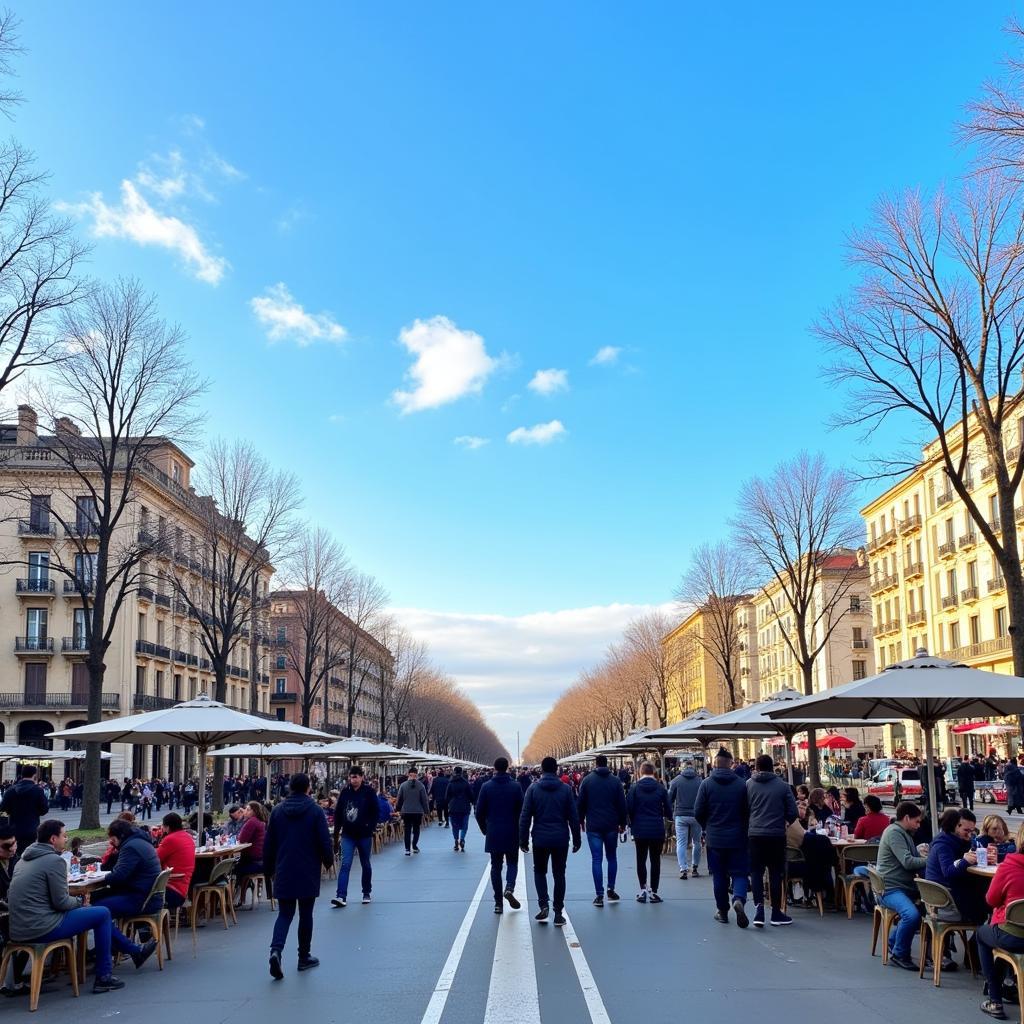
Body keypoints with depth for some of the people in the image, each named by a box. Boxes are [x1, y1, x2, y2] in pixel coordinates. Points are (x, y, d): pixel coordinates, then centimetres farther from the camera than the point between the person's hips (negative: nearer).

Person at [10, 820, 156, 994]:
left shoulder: (25, 858, 14)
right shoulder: (54, 860, -15)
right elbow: (61, 902, -16)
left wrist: (75, 901, 13)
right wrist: (78, 901, 5)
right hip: (41, 930, -10)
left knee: (99, 913, 21)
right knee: (103, 913, 3)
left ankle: (135, 951, 29)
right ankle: (103, 977, 8)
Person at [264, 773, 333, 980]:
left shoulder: (278, 811, 2)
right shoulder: (315, 811, -7)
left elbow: (269, 843, 7)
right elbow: (325, 841, -7)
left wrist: (268, 869, 17)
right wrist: (328, 861, 11)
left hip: (284, 873, 2)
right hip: (308, 873, -2)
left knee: (284, 914, 7)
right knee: (306, 914, 10)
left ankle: (276, 950, -17)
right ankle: (304, 957, 17)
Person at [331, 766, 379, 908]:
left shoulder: (369, 792, -6)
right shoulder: (345, 792, 2)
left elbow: (376, 812, -6)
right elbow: (338, 813, 8)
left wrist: (371, 827, -17)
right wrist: (336, 832, 6)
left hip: (364, 835, -1)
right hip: (348, 835, 1)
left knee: (365, 865, 12)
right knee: (345, 864, -9)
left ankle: (366, 893, 27)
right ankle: (341, 896, -14)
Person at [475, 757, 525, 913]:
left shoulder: (486, 787, -3)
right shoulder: (515, 786, -5)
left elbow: (480, 811, -2)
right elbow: (521, 810, -6)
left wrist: (485, 829, 12)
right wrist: (520, 830, 8)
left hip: (493, 834, 1)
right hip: (512, 833, -1)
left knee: (496, 866, 9)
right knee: (512, 862, 13)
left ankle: (498, 903, 7)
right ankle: (509, 888, -15)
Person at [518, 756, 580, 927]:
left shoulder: (533, 789, -3)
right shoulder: (565, 789, -1)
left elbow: (525, 816, -4)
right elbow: (573, 816, 0)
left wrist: (523, 840, 2)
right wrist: (576, 839, 7)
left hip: (540, 839, -1)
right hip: (561, 839, 1)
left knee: (539, 871, 17)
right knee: (559, 874, 10)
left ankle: (544, 905, -2)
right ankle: (558, 913, 10)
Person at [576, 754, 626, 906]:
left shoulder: (587, 780, -1)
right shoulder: (615, 781, 1)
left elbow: (580, 802, 1)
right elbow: (622, 804, 2)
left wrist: (581, 820, 12)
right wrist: (622, 823, 11)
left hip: (593, 826, -1)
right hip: (611, 826, 1)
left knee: (596, 859, 0)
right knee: (612, 857, 17)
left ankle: (599, 895, -4)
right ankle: (611, 890, 15)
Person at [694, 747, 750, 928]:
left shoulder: (706, 784, -6)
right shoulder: (741, 784, -6)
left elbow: (698, 812, -4)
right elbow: (748, 810, -3)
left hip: (715, 838, 0)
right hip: (737, 837, 0)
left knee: (719, 875, 11)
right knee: (739, 872, 6)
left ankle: (722, 911, 17)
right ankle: (739, 899, -20)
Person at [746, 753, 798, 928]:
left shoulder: (748, 784, -1)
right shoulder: (782, 785, -2)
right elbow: (793, 811, -1)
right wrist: (785, 822, 19)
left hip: (755, 835, 0)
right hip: (777, 835, 0)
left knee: (756, 872, 8)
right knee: (775, 873, 8)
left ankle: (759, 907, -9)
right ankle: (776, 912, 13)